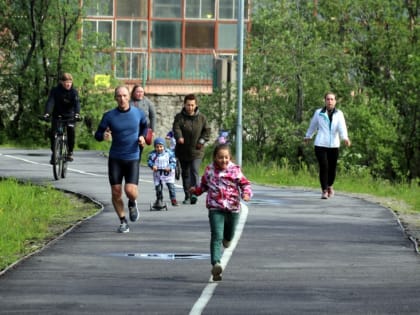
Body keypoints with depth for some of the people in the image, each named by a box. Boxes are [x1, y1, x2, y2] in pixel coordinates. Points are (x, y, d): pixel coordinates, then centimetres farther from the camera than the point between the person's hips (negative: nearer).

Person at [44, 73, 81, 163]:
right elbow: (50, 102, -22)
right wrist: (47, 113, -40)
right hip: (57, 116, 0)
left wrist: (77, 114, -43)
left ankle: (70, 152, -9)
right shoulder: (55, 90, -10)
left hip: (69, 116, 0)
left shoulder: (74, 91, -9)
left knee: (71, 130, -25)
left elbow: (77, 103, -23)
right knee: (53, 132, -19)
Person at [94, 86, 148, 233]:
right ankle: (123, 221, 20)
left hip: (132, 158, -1)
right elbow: (97, 134, -1)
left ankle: (132, 204, 22)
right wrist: (103, 136, -24)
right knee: (116, 192, 0)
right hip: (115, 159, 1)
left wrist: (142, 136, -1)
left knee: (130, 190, -15)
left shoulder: (138, 113, -1)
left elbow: (145, 126, 19)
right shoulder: (109, 116, -5)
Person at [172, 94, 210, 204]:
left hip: (196, 151, -1)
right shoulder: (179, 117, 0)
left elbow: (207, 130, 9)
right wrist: (179, 137, -35)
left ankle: (194, 194, -23)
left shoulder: (201, 118, 4)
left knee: (194, 171, -17)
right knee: (185, 173, 10)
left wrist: (202, 140, -9)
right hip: (183, 151, 1)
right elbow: (176, 128, -15)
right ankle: (187, 196, 20)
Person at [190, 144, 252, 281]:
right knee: (216, 236, -15)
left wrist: (246, 193, -20)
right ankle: (216, 264, -26)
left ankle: (227, 238, 62)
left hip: (232, 208, 1)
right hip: (215, 208, -1)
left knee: (229, 235, 22)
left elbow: (245, 183, -2)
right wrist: (196, 190, 10)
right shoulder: (209, 170, 4)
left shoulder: (235, 170, -2)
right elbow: (204, 184, 23)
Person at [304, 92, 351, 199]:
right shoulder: (318, 113, 4)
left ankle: (329, 186, 36)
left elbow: (342, 126, -13)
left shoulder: (339, 114, 3)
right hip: (320, 145, -1)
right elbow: (313, 125, 21)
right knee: (324, 167, -13)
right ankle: (324, 190, -5)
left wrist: (345, 138, -30)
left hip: (334, 145, 1)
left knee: (332, 168, 9)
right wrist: (308, 136, 34)